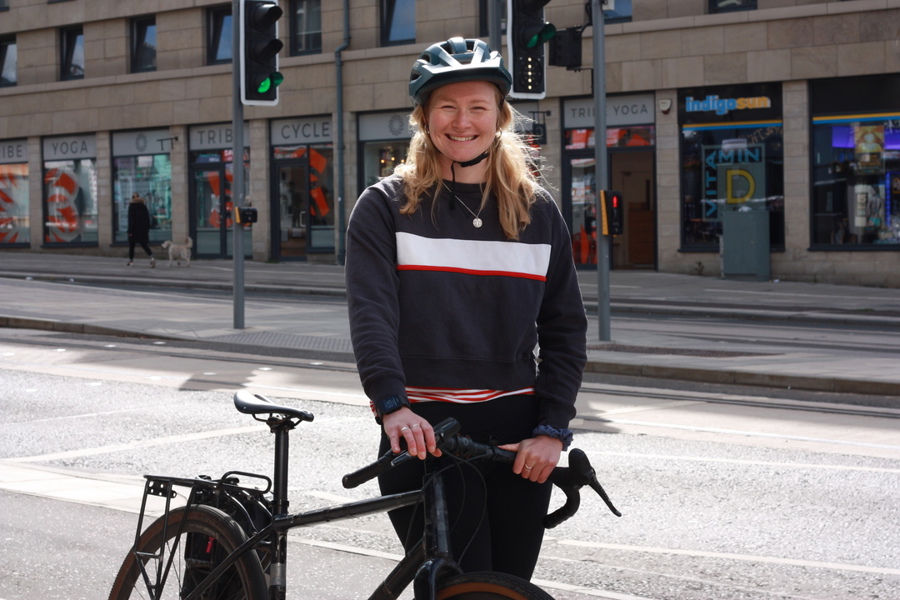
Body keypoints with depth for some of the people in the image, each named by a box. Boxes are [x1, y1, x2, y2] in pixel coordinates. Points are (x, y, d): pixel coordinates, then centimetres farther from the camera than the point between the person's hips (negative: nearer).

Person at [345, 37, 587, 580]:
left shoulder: (537, 210, 10)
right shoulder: (387, 205, 2)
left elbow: (566, 328, 8)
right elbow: (371, 313, -10)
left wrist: (553, 431, -3)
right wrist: (393, 406, -25)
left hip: (518, 437, 3)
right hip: (424, 432, -3)